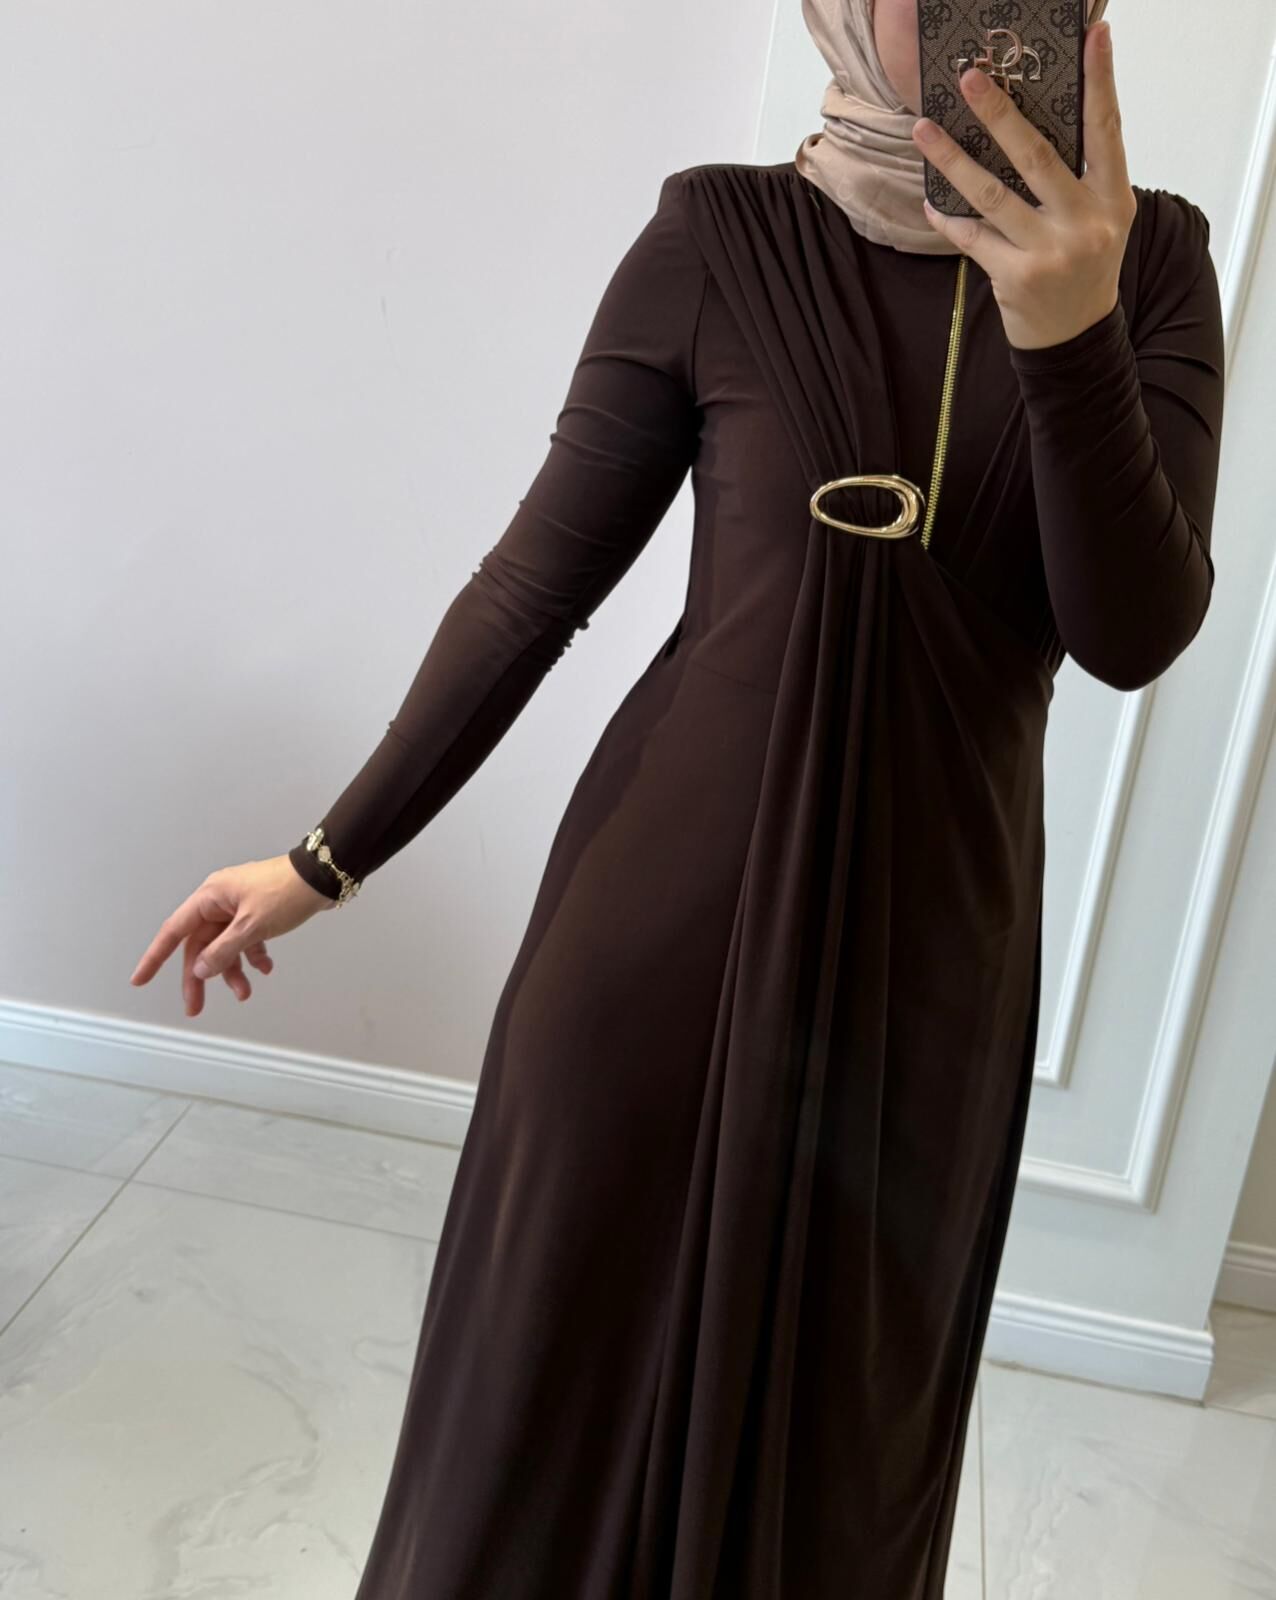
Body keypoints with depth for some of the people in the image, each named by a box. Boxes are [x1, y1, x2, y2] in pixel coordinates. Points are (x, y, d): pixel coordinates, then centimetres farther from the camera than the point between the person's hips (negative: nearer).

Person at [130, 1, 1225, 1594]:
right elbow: (537, 578, -4)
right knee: (558, 1367, 13)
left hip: (929, 935, 3)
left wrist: (1070, 336, -25)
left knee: (836, 1415, 18)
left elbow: (1136, 631, -9)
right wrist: (328, 856, -1)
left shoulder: (1150, 261, 0)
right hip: (668, 901, -2)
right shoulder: (721, 237, -7)